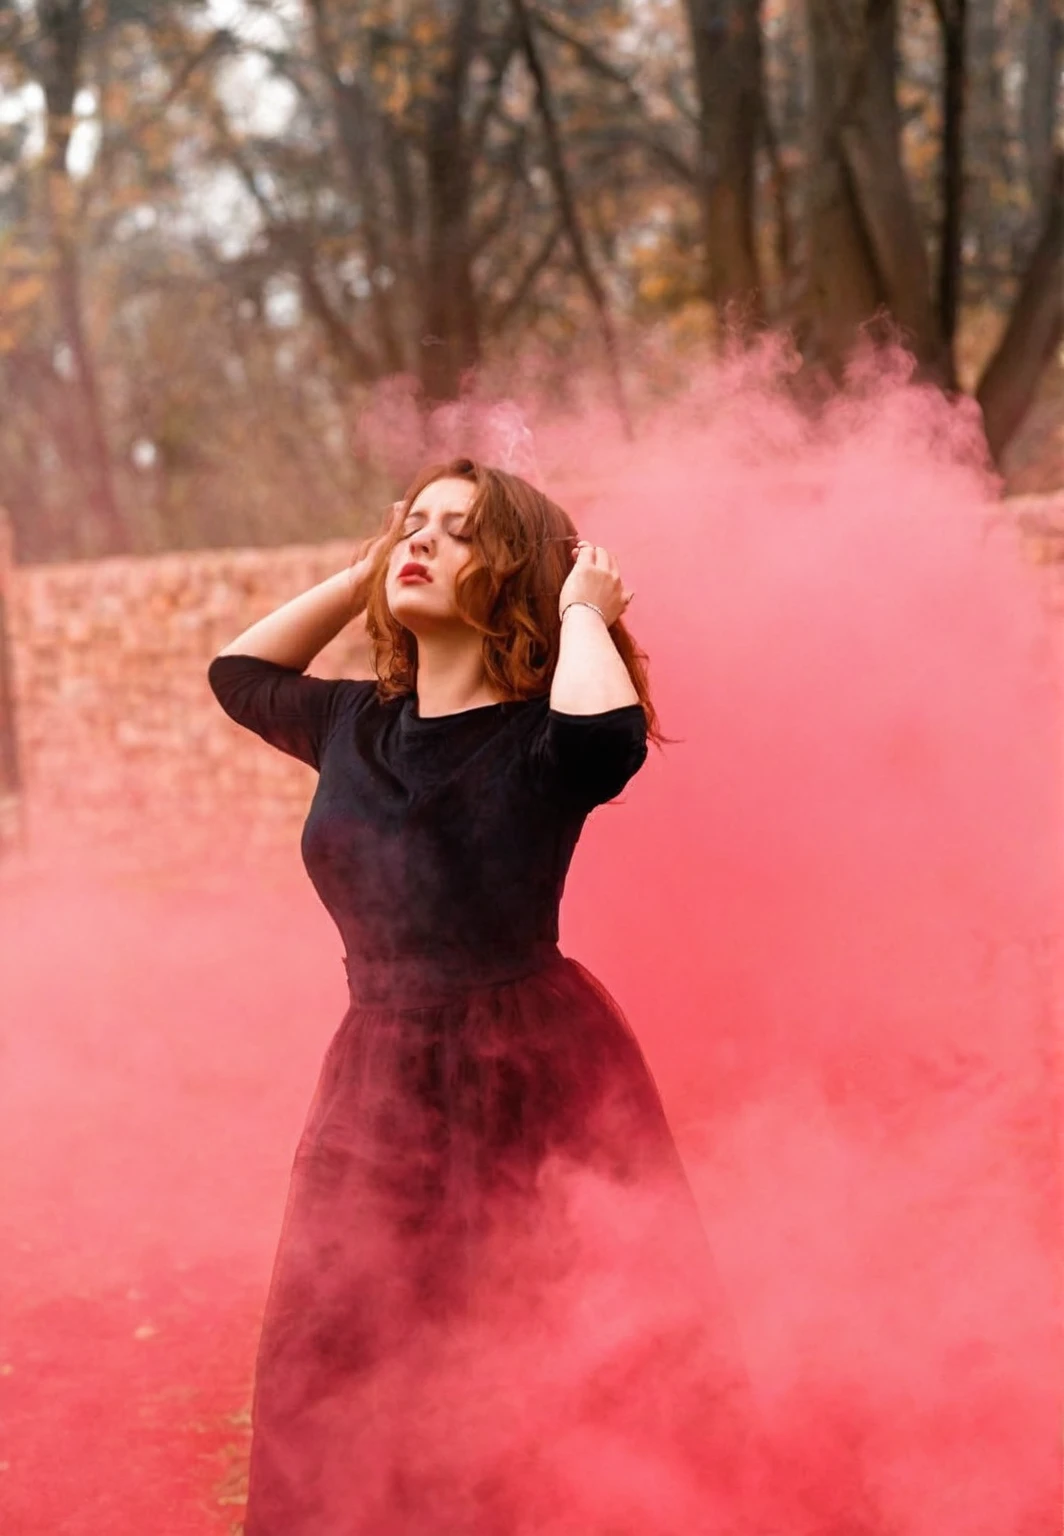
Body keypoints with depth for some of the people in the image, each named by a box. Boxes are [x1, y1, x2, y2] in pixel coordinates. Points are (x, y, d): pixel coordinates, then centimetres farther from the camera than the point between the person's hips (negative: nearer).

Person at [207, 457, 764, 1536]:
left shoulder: (539, 739, -11)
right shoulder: (357, 726, 8)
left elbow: (608, 734, -36)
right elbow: (241, 671, 27)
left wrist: (583, 612, -17)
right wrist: (359, 577, 17)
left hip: (534, 1084, -6)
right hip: (380, 1092, 6)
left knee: (549, 1403, 0)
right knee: (340, 1426, 13)